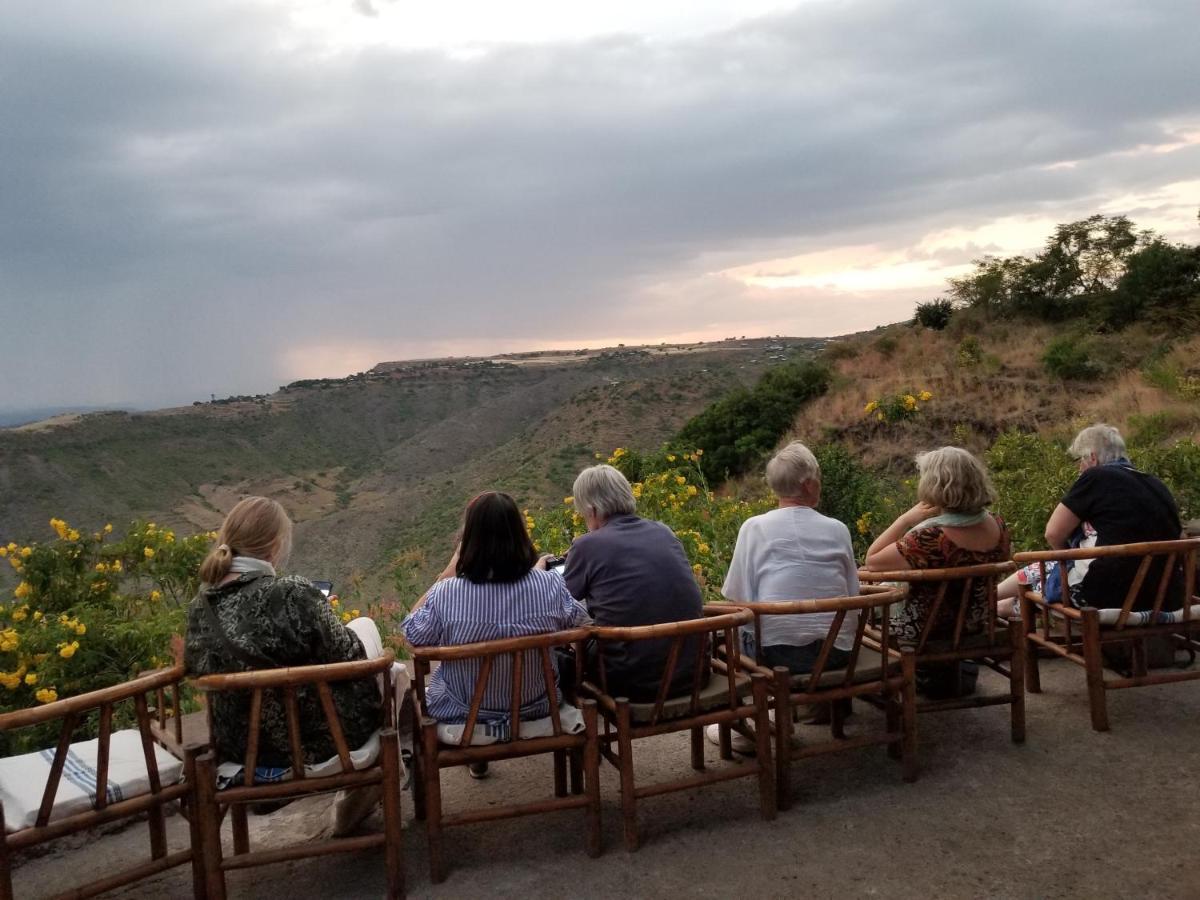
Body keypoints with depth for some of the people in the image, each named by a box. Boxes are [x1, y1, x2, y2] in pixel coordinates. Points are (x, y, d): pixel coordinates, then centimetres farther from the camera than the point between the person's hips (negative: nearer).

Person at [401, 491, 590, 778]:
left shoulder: (446, 594, -27)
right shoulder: (549, 584, -21)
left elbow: (411, 633, -6)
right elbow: (581, 623, 1)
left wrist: (447, 574, -5)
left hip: (464, 715, -1)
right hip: (537, 709, 1)